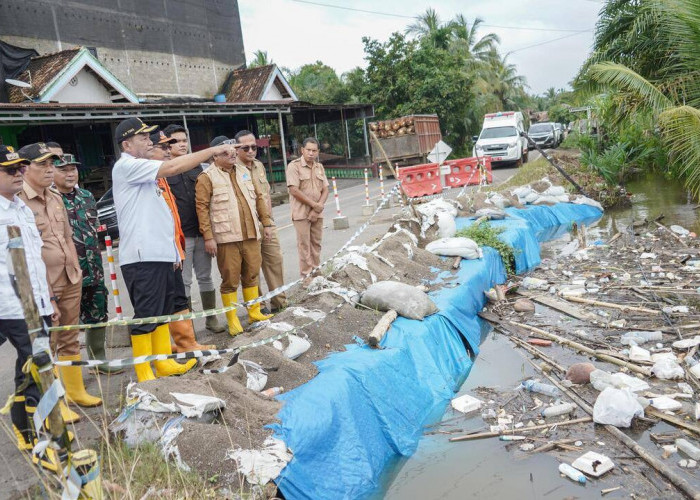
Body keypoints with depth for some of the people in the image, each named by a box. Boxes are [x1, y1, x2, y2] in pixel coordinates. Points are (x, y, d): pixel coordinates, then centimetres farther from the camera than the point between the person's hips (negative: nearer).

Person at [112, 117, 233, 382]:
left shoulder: (144, 172, 20)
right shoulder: (126, 166, -9)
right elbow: (173, 167, -21)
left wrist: (172, 250, 22)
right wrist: (213, 150, -17)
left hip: (160, 254, 10)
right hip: (141, 257, -10)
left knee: (163, 311, 16)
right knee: (146, 316, -5)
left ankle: (164, 363, 27)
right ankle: (144, 375, 4)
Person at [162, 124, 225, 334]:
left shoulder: (196, 167, 13)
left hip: (201, 233, 5)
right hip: (179, 235, -5)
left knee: (205, 277, 12)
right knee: (184, 281, 2)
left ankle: (211, 318, 22)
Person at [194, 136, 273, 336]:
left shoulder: (244, 172, 15)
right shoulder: (207, 177, -5)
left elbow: (258, 198, 20)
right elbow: (202, 207, -10)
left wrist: (266, 223, 16)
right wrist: (208, 236, -14)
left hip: (251, 236, 6)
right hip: (227, 238, -6)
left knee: (251, 275, 14)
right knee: (230, 280, 1)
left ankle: (254, 312, 27)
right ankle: (232, 320, 13)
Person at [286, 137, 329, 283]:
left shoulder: (319, 167, 12)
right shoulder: (294, 166, -7)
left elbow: (325, 189, 9)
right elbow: (294, 190, -15)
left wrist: (319, 207, -8)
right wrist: (314, 204, -12)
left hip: (317, 213, 5)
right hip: (301, 213, -5)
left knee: (316, 243, 10)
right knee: (304, 245, -2)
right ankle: (306, 275, 6)